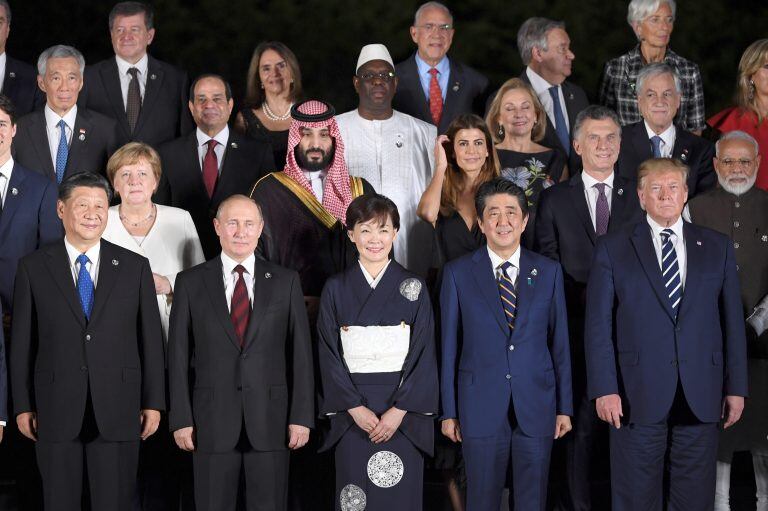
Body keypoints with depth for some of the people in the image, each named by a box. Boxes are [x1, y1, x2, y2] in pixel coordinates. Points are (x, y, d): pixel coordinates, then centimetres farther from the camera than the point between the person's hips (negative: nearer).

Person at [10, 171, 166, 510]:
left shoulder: (135, 267, 6)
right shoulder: (33, 268, 4)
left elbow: (151, 338, 6)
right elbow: (22, 342, 4)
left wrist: (154, 403, 3)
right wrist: (23, 406, 1)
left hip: (118, 410, 0)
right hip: (56, 412, 0)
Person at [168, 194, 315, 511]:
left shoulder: (285, 281, 6)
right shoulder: (190, 283, 5)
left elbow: (300, 351, 4)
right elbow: (179, 355, 3)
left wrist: (302, 415, -2)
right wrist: (181, 419, -3)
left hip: (270, 418, 0)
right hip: (212, 421, 0)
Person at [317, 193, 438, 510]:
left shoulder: (412, 288, 3)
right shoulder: (336, 289, 5)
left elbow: (423, 353, -2)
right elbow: (329, 355, 1)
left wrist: (398, 411, -12)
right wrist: (355, 408, -10)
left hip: (402, 410, -1)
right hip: (352, 410, 1)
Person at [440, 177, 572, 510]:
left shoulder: (548, 271, 6)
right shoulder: (457, 274, 1)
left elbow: (559, 341, 7)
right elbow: (449, 346, 2)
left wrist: (564, 407, 6)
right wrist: (449, 412, 1)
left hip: (536, 407, 1)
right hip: (481, 406, -1)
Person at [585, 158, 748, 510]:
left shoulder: (717, 248, 10)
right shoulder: (613, 249, 4)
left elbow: (732, 321, 10)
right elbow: (598, 325, -1)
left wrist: (736, 387, 5)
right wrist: (604, 389, -9)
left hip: (700, 398, 2)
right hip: (638, 397, -2)